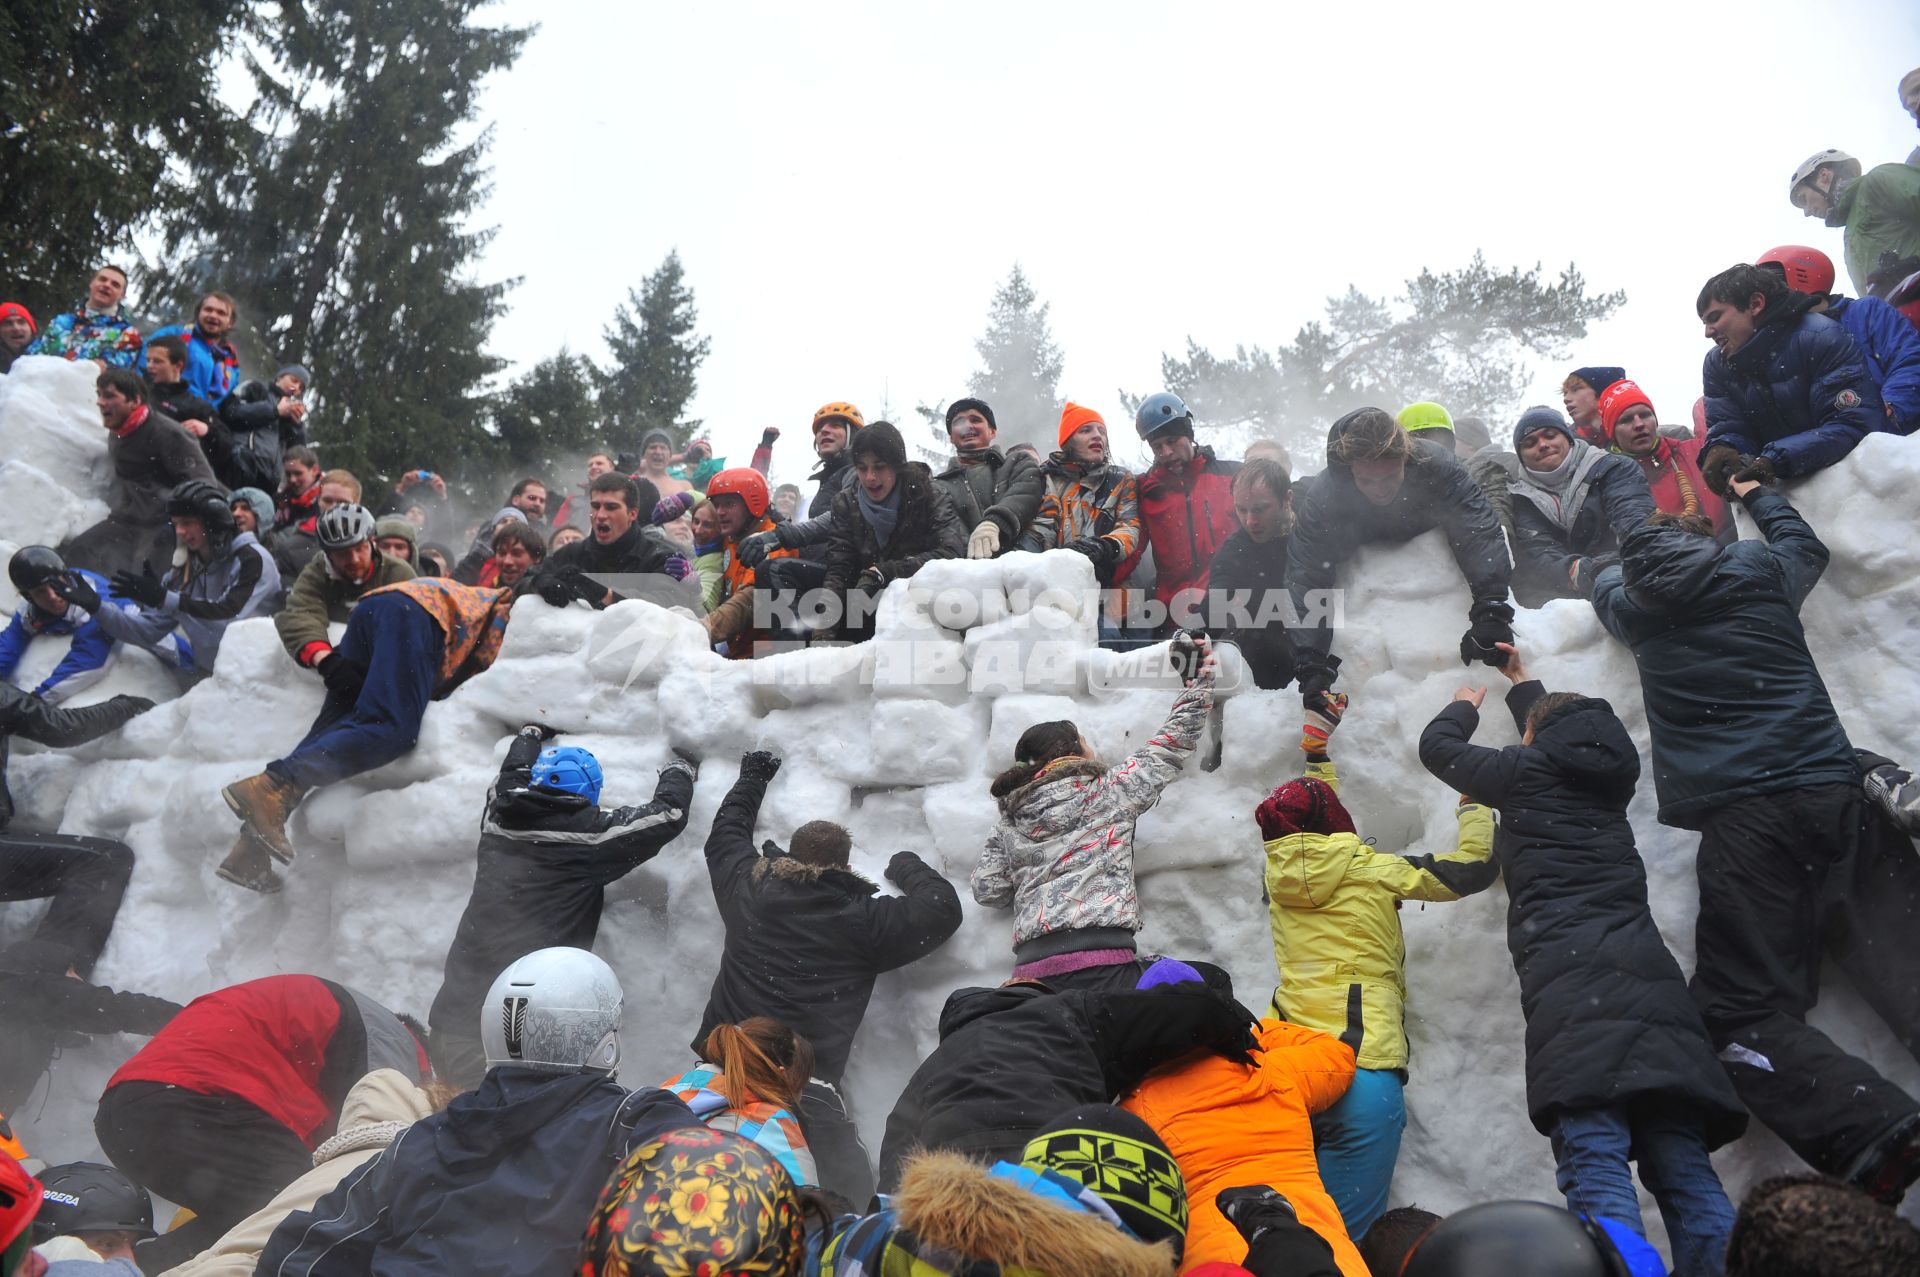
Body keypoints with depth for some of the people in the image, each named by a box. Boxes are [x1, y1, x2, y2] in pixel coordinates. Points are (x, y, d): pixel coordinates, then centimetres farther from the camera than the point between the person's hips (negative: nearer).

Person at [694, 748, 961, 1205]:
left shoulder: (749, 887, 11)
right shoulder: (864, 919, 0)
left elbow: (725, 833, 30)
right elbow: (943, 908, 8)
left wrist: (752, 778, 46)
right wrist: (906, 866, 26)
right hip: (809, 1082, -3)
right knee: (850, 1187, 2)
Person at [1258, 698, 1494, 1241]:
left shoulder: (1276, 870, 8)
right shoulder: (1374, 871, -3)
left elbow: (1293, 815, 31)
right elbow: (1475, 867, 8)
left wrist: (1316, 742, 42)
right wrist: (1474, 799, 25)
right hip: (1365, 1069, -4)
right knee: (1344, 1234, -4)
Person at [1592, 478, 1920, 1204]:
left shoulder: (1632, 604, 16)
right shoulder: (1760, 570, 18)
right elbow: (1806, 543, 43)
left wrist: (1658, 544, 61)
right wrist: (1754, 495, 59)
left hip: (1740, 818, -2)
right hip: (1835, 794, 3)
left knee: (1745, 1013, -5)